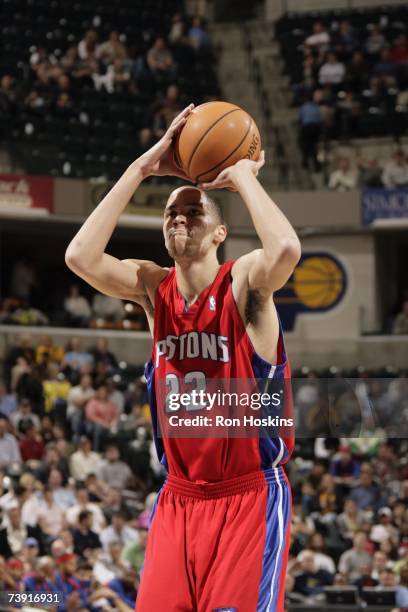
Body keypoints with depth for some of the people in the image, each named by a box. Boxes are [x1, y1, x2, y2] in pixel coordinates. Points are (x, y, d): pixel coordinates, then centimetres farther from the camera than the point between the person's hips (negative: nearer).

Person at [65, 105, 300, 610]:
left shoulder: (244, 282, -10)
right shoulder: (153, 287, 4)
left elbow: (286, 249, -34)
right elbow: (80, 256, -14)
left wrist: (243, 178, -19)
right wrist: (142, 169, -11)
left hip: (250, 497, -5)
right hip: (179, 498, 5)